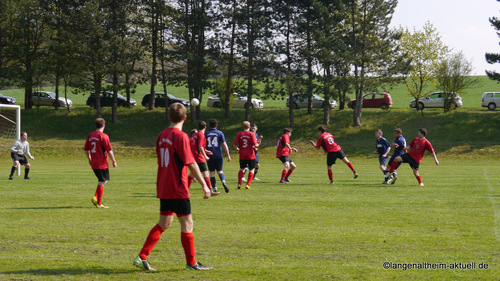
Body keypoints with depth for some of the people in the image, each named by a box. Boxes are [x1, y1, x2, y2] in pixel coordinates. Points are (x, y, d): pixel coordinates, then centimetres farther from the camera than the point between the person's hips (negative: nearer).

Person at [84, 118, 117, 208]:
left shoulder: (90, 136, 8)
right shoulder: (103, 136, -13)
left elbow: (86, 149, 14)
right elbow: (109, 150, -12)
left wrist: (90, 159, 28)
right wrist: (114, 161, -2)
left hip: (94, 163, 7)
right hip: (102, 164, -7)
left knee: (102, 181, 19)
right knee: (102, 182, -1)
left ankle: (95, 198, 8)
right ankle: (99, 203, 0)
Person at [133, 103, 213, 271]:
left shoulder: (161, 136, 9)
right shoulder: (181, 136, -13)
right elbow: (191, 164, -15)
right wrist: (204, 185, -10)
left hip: (163, 188, 8)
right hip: (178, 188, -8)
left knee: (164, 223, 14)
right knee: (187, 224, 2)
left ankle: (142, 257, 8)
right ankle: (191, 263, 8)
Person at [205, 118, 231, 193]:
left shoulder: (206, 134, 3)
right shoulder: (220, 133, 0)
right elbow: (224, 144, -5)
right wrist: (228, 155, -4)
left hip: (209, 156, 0)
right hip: (218, 155, 0)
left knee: (212, 172, 6)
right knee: (219, 170, 12)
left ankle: (214, 189, -1)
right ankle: (223, 182, -16)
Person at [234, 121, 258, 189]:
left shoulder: (239, 134, -2)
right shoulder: (251, 134, -8)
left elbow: (235, 144, -4)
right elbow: (255, 145, -15)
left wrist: (237, 149, 17)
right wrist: (257, 145, 8)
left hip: (242, 155, 3)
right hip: (250, 155, -2)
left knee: (241, 169, 19)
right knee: (251, 170, 10)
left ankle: (239, 184, 12)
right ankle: (248, 184, 0)